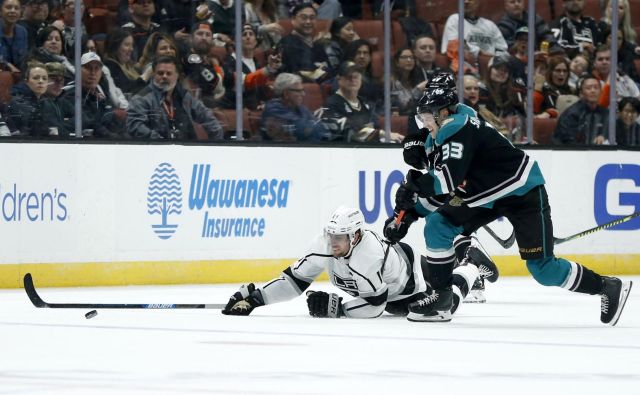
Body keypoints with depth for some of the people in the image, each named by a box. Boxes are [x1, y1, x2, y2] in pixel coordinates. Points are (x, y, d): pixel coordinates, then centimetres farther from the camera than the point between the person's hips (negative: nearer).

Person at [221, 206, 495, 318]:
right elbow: (295, 280, -25)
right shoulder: (324, 245, -30)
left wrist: (337, 308, -44)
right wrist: (255, 298, -33)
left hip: (411, 271, -7)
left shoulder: (368, 256, -47)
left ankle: (472, 264, 37)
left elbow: (375, 305, -39)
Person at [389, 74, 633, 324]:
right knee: (437, 227, -5)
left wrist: (415, 182, -17)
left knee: (542, 269, -11)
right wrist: (408, 214, 2)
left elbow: (449, 180, -33)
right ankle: (442, 298, 2)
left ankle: (608, 287, 4)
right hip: (483, 196, 9)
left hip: (523, 192, -9)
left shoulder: (458, 128, -24)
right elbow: (436, 188, 14)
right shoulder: (436, 139, 7)